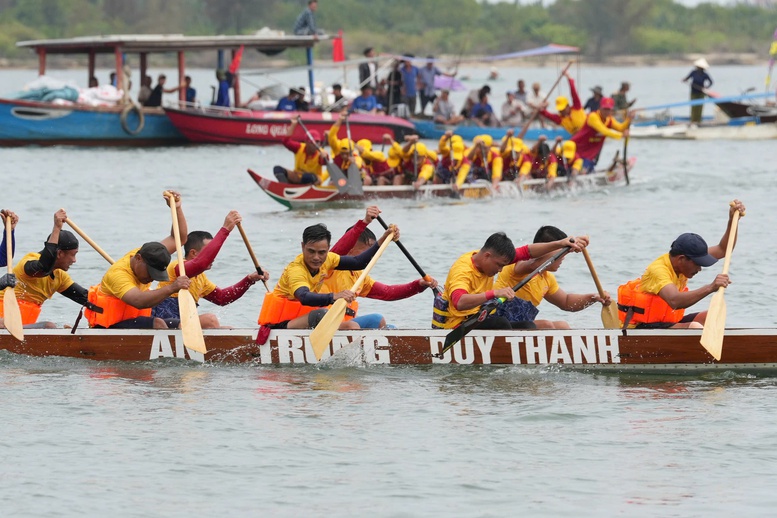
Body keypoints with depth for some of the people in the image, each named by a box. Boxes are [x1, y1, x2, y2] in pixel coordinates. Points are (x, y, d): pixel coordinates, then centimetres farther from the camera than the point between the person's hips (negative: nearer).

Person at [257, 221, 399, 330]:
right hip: (280, 325, -9)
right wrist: (334, 297, -62)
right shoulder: (295, 270, -25)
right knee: (321, 314, -35)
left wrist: (384, 239, -3)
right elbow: (304, 297, -45)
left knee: (352, 326, -6)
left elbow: (358, 262, 6)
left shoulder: (326, 259, 2)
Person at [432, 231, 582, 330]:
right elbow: (459, 302, -43)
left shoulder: (489, 258, 5)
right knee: (500, 323, -32)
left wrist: (560, 244, -2)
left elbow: (527, 252, 7)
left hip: (478, 321, 10)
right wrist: (495, 293, -51)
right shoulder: (461, 271, -24)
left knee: (527, 326, -4)